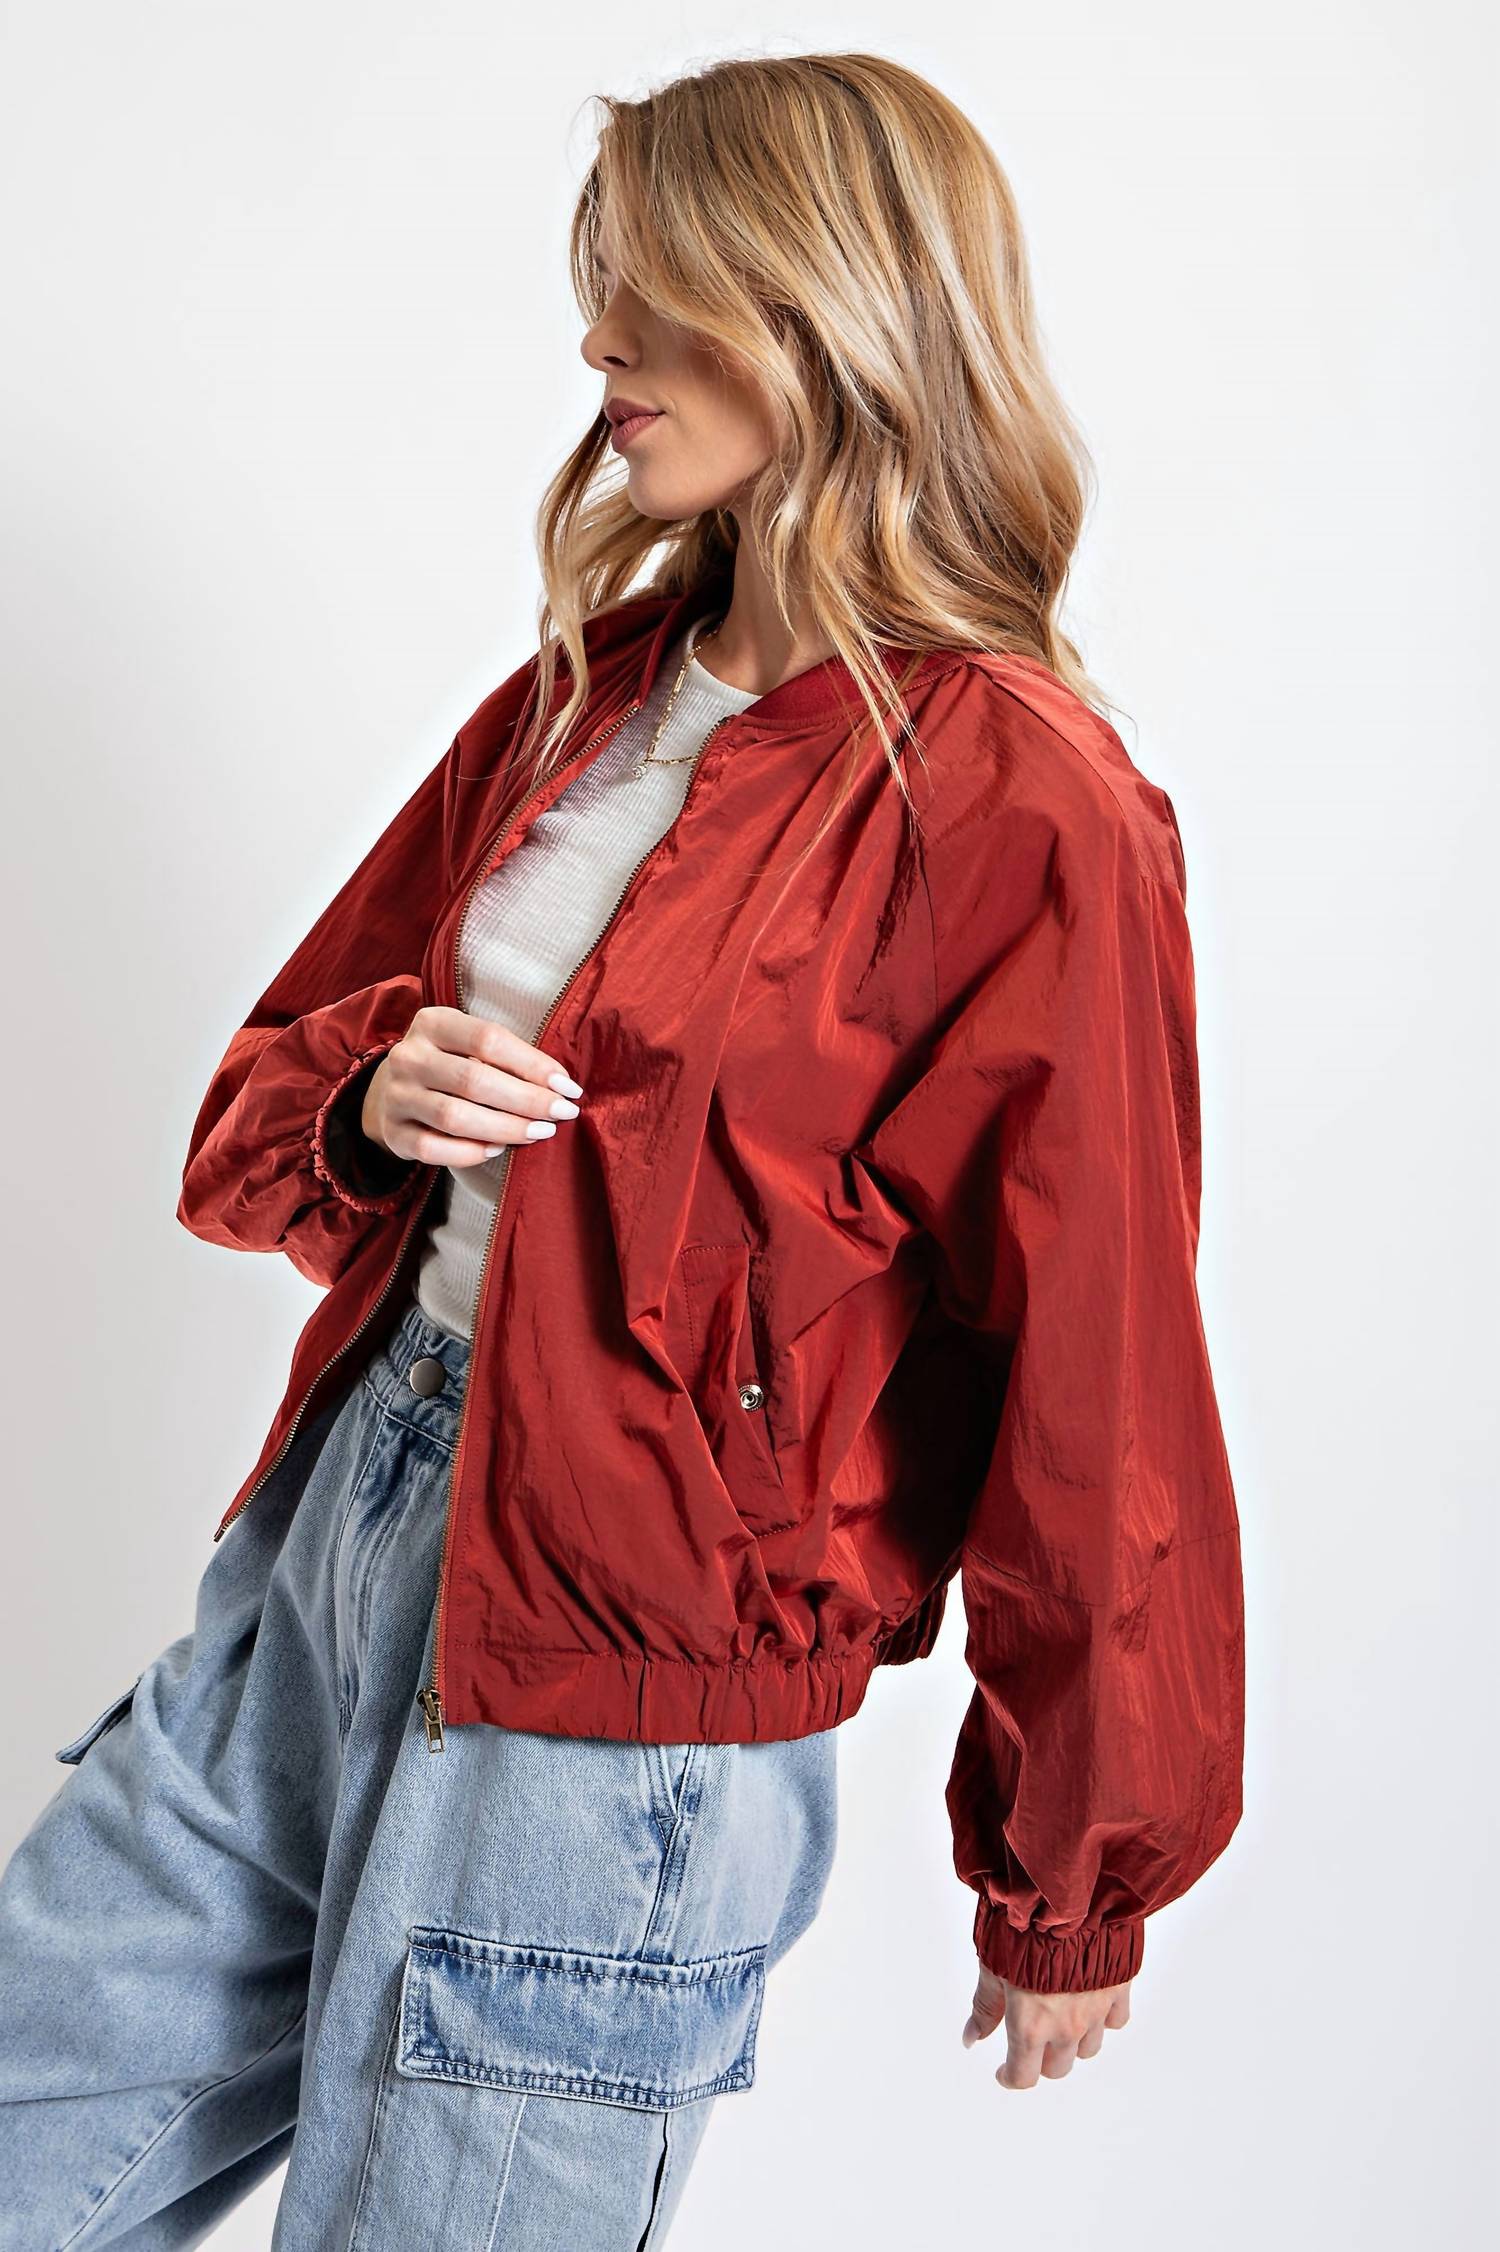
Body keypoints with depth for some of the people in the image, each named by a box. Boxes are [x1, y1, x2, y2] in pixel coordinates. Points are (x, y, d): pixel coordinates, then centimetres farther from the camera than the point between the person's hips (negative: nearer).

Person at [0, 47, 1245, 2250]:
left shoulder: (1024, 810, -16)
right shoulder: (589, 686, 7)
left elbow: (1097, 1394, -12)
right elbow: (264, 1091, 17)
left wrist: (1073, 1887, -2)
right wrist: (370, 1096, -8)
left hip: (615, 1684, -7)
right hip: (337, 1531, 7)